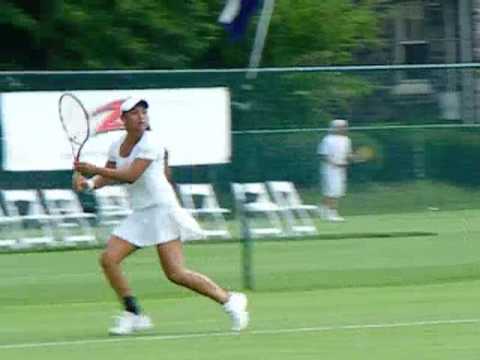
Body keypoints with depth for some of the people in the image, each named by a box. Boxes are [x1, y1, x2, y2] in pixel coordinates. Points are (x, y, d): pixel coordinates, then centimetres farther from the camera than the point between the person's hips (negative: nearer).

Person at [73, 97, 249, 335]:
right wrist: (88, 183, -4)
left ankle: (229, 300, 1)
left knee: (175, 273, -13)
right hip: (139, 215, 7)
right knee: (108, 259, -7)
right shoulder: (117, 147, 9)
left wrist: (93, 169, -24)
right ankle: (133, 314, 2)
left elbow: (130, 176, -23)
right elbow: (107, 176, 18)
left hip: (162, 209, -7)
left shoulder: (150, 144, -14)